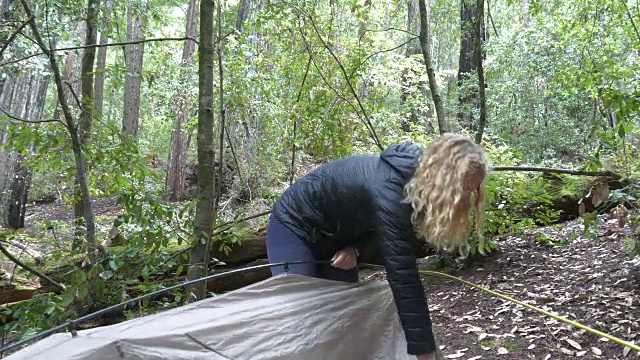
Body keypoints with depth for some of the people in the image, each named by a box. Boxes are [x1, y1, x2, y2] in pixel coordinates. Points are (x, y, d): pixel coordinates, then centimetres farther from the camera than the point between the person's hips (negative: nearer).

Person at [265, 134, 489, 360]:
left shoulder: (413, 178, -12)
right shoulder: (389, 189, -39)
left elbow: (376, 224, 5)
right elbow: (402, 278, -41)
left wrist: (355, 249, -16)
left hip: (335, 237, 8)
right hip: (295, 227, -8)